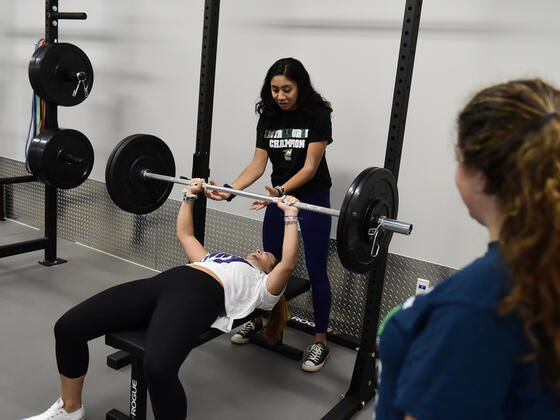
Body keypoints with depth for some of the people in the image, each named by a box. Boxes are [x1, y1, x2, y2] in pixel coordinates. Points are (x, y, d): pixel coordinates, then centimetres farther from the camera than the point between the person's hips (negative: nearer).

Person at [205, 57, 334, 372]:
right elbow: (258, 164, -5)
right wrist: (229, 190, -20)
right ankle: (257, 320, 35)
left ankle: (321, 342, 15)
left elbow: (310, 167, -21)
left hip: (313, 198, -5)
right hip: (280, 196, 5)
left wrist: (280, 191, -37)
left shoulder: (318, 115, -15)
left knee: (316, 271, 2)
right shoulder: (268, 117, 0)